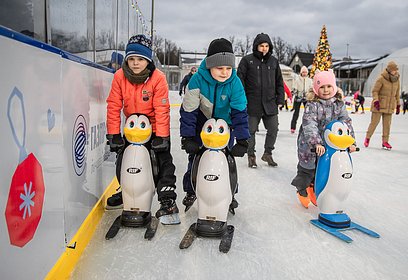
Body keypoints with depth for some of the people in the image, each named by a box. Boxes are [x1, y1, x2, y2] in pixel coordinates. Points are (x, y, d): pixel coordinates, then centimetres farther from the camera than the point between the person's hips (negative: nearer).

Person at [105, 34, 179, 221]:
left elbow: (162, 109, -21)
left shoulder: (158, 78, -22)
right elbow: (113, 106, -10)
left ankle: (168, 200, 2)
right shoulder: (120, 76, -13)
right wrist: (114, 134, -13)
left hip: (156, 128, -4)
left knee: (164, 162, -7)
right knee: (123, 161, 13)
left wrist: (161, 136, -23)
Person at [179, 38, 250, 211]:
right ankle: (190, 191, 26)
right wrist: (187, 136, -24)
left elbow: (240, 112, -22)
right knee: (195, 157, 6)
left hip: (225, 122, 1)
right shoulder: (198, 79, -27)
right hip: (202, 121, 0)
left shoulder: (234, 83, -24)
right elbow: (188, 110, -22)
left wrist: (242, 139, -28)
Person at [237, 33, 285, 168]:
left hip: (270, 104, 4)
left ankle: (268, 154, 25)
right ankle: (251, 156, 22)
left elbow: (279, 82, 15)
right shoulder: (247, 60, -2)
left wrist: (280, 99, 9)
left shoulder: (274, 61, 10)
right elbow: (240, 80, -4)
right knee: (250, 131, 5)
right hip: (252, 104, -3)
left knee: (273, 129, 5)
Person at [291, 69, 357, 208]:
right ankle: (302, 191, 32)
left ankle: (314, 188, 41)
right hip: (309, 144, -5)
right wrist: (316, 143, -39)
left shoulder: (339, 104, -3)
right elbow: (309, 124, -29)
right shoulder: (312, 104, -19)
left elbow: (346, 122, -4)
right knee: (307, 168, 9)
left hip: (329, 143, 5)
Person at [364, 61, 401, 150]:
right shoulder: (381, 78, -10)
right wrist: (376, 101, -20)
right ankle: (367, 138, 13)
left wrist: (398, 105, 16)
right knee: (374, 122, -3)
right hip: (379, 104, -5)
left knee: (387, 124, 4)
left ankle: (385, 142, 12)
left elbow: (397, 93, 16)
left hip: (390, 105, 5)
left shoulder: (397, 79, 8)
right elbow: (374, 91, -8)